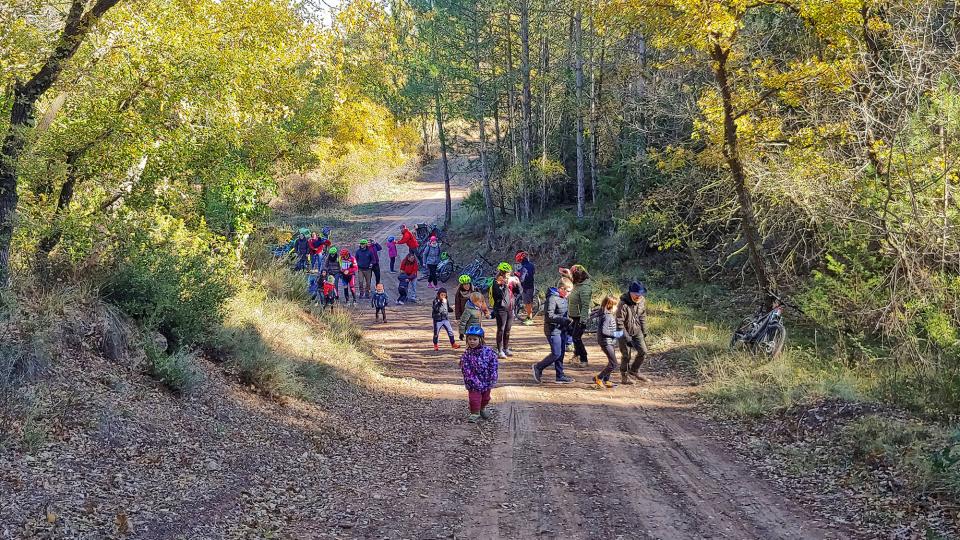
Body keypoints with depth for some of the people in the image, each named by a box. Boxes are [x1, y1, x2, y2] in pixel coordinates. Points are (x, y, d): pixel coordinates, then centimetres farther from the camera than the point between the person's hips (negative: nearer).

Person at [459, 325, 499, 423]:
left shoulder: (488, 351, -11)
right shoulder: (467, 354, -13)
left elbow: (494, 365, -7)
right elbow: (467, 371, -15)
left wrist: (492, 380, -11)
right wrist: (475, 382, -21)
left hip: (486, 382, 2)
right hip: (474, 383, -2)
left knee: (485, 397, 20)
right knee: (474, 398, -5)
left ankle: (483, 409, 46)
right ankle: (475, 413, 14)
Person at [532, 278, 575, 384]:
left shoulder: (563, 298, 11)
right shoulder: (552, 298, -18)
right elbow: (549, 316, -23)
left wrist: (568, 328, 17)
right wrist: (564, 320, -26)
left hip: (562, 330, 9)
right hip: (553, 330, -9)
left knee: (561, 353, 11)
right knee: (556, 354, -6)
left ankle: (560, 376, 18)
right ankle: (538, 367, 11)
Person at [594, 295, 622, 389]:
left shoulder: (610, 315, 9)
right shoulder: (607, 316, -21)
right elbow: (603, 331, -27)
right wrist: (616, 334, -19)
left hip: (611, 342, 10)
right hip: (607, 342, -10)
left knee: (611, 363, 18)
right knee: (613, 364, -9)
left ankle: (606, 381, 27)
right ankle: (598, 378, 1)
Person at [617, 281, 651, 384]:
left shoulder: (642, 301, -7)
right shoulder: (624, 304, -26)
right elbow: (619, 322, -23)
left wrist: (644, 332, 12)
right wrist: (626, 337, -24)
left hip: (637, 331, 6)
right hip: (625, 332, -6)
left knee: (643, 351, 2)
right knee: (626, 355, 0)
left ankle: (634, 371, 24)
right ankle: (624, 376, 16)